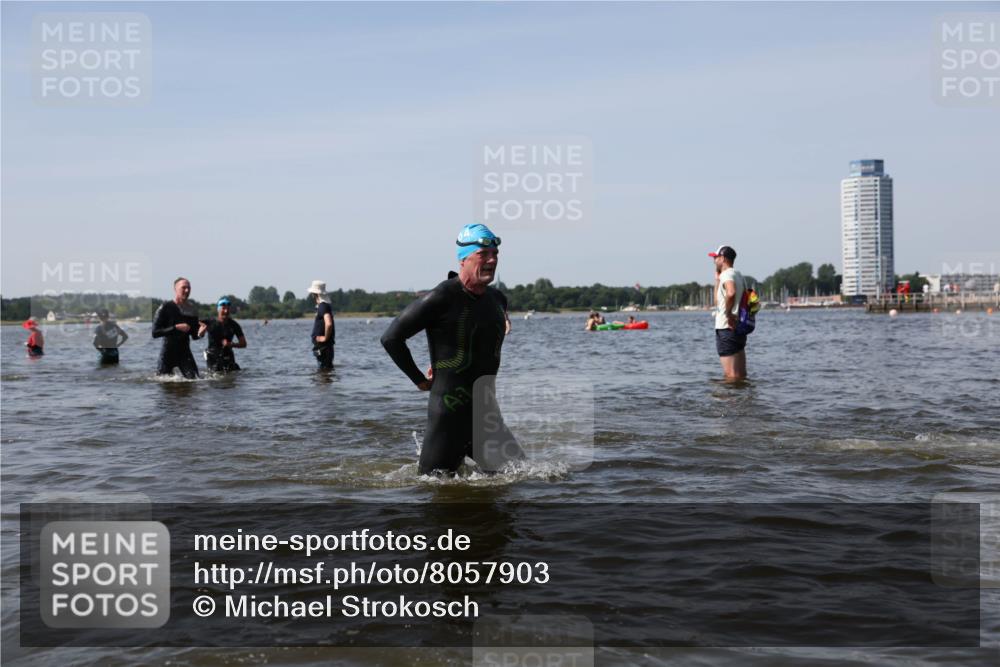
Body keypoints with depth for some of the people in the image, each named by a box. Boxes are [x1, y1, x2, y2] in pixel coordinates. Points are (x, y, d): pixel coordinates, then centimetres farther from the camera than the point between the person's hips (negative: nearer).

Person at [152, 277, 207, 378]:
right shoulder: (165, 307, -7)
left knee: (194, 379, -12)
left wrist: (200, 333, -12)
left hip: (185, 352, 3)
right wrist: (176, 327, -20)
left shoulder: (192, 309, 8)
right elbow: (155, 333, -13)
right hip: (168, 352, -3)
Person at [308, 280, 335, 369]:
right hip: (320, 345, 10)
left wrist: (325, 338, -21)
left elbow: (328, 324, -33)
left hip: (323, 345, -10)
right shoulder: (323, 305, 13)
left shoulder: (323, 306, -19)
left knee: (325, 368, -6)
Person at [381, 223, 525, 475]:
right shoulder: (442, 298, -14)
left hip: (487, 410, 6)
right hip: (450, 413, -6)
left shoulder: (498, 300, 9)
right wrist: (420, 381, -8)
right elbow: (391, 338, -13)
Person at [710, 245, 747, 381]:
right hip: (738, 328, 10)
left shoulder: (727, 274, -11)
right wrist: (717, 279, 22)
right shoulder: (738, 274, 18)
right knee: (741, 376, 12)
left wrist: (728, 313, -22)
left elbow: (731, 293, -34)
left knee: (731, 376, -8)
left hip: (727, 329, -10)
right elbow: (718, 301, 25)